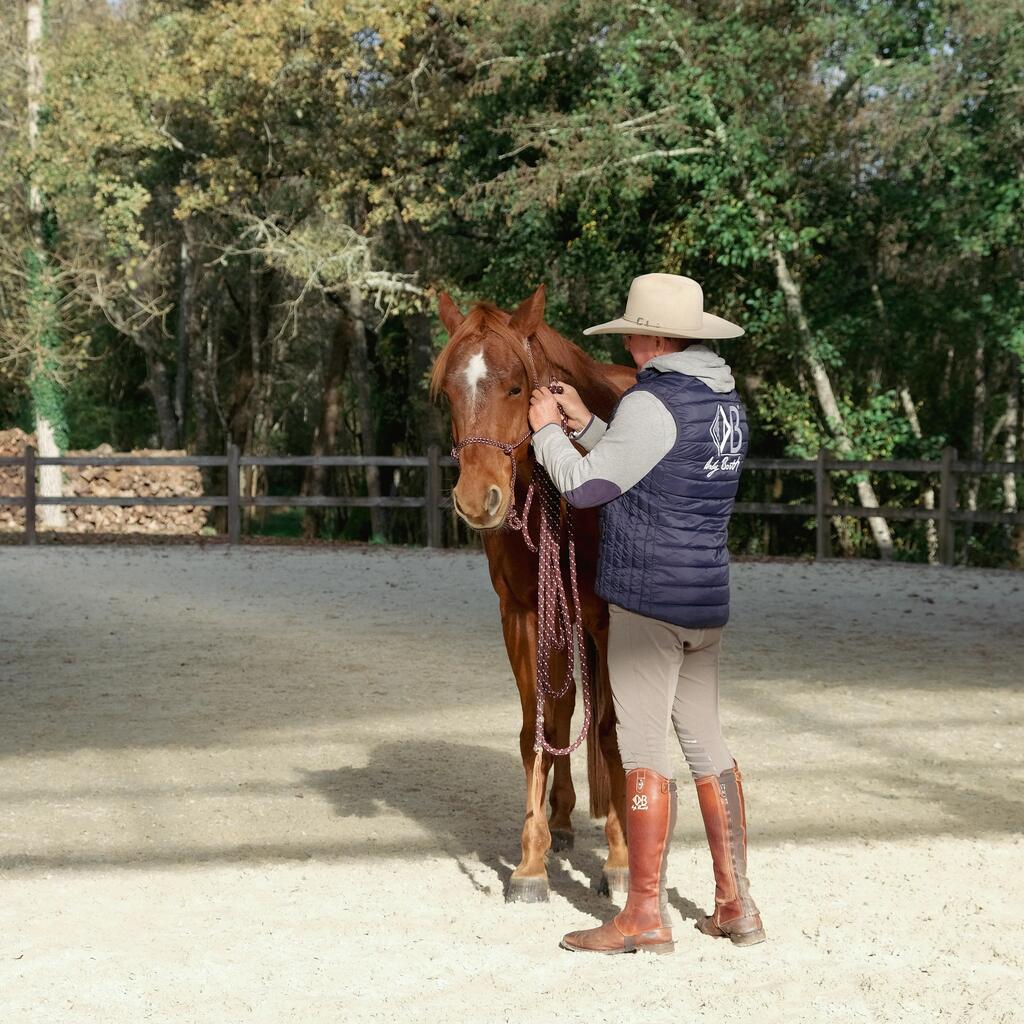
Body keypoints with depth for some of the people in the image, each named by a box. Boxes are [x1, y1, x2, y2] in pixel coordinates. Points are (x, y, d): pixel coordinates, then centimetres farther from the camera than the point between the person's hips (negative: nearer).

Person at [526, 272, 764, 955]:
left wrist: (548, 431, 3)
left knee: (644, 748, -3)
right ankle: (736, 905, 18)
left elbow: (585, 486, -13)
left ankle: (646, 915, 1)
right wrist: (586, 424, 17)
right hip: (709, 597, 9)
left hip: (647, 598, -9)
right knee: (707, 742, 14)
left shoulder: (653, 403, -17)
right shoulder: (726, 399, 12)